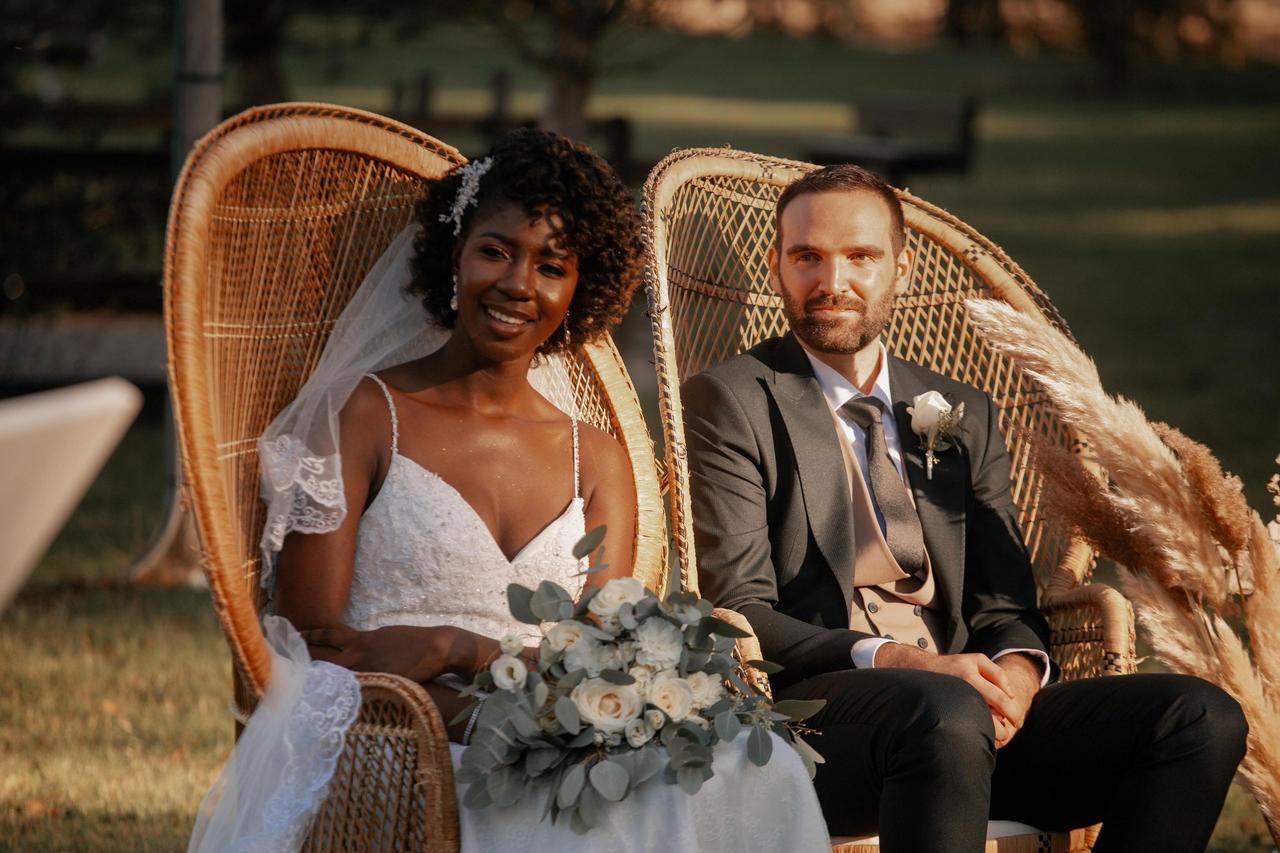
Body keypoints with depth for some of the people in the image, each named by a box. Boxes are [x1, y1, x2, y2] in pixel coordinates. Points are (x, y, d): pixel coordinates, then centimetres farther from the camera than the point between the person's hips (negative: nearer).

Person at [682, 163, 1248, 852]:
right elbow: (736, 613, -4)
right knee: (946, 711, -40)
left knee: (1201, 716, -18)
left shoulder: (963, 415, 23)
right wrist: (896, 662, -20)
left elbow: (1004, 603, 18)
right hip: (809, 711, -5)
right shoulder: (730, 402, 6)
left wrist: (1017, 669, -8)